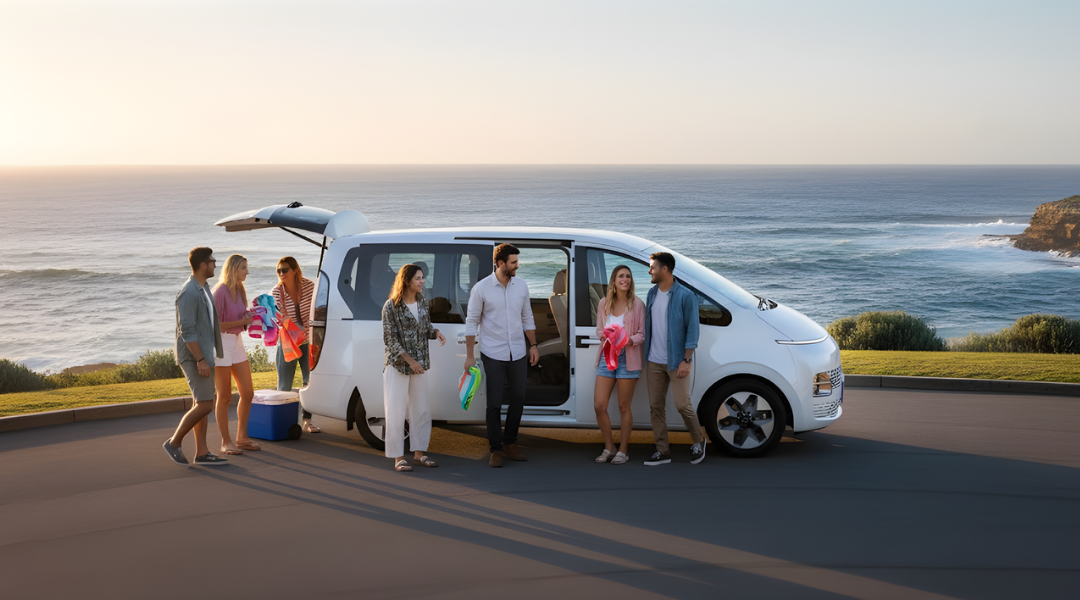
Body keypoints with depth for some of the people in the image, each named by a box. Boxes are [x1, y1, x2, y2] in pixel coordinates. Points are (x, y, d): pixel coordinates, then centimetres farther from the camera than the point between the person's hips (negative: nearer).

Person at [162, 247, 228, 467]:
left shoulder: (204, 288, 12)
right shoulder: (188, 293, -18)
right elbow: (187, 331, -22)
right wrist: (200, 360, -23)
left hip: (204, 354, 10)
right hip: (193, 357, -10)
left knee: (200, 404, 9)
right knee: (205, 405, -10)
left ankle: (202, 453, 12)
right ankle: (174, 442, 4)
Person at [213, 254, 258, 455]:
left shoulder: (240, 290, 9)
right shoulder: (220, 291, -15)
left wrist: (249, 317, 1)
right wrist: (241, 322, -17)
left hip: (236, 341, 8)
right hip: (221, 342, -8)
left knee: (248, 393, 7)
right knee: (224, 396, 0)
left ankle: (242, 437, 19)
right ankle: (226, 442, 9)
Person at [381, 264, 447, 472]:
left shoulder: (422, 302, 5)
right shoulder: (391, 306, -13)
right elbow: (390, 339, -14)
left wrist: (436, 333, -8)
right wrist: (410, 360, -19)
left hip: (419, 365, 6)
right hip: (397, 365, -6)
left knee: (421, 410, 9)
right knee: (396, 412, -2)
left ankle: (419, 454, 21)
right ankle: (398, 458, 5)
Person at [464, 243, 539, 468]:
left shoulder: (521, 286, 5)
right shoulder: (481, 288, -8)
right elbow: (471, 322, -4)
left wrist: (533, 345, 9)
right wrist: (469, 355, -6)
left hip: (517, 353, 4)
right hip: (493, 354, -4)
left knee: (518, 399, 9)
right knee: (494, 403, -1)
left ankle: (510, 443, 25)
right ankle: (496, 449, 9)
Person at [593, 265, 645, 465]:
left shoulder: (637, 305, -3)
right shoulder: (604, 303, 6)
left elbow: (642, 334, -2)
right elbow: (599, 329, 11)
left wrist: (629, 340, -22)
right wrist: (604, 336, -11)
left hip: (627, 358, -3)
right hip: (607, 357, 3)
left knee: (624, 407, 3)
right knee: (599, 405, -1)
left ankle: (623, 451, 14)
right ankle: (609, 448, 17)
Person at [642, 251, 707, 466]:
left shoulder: (685, 296, -11)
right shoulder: (652, 293, 8)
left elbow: (692, 329, -11)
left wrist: (686, 360, -17)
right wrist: (646, 356, 11)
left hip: (676, 361, -6)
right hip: (654, 361, 6)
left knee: (682, 404, -5)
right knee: (656, 406, 6)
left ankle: (698, 442, 19)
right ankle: (662, 451, 15)